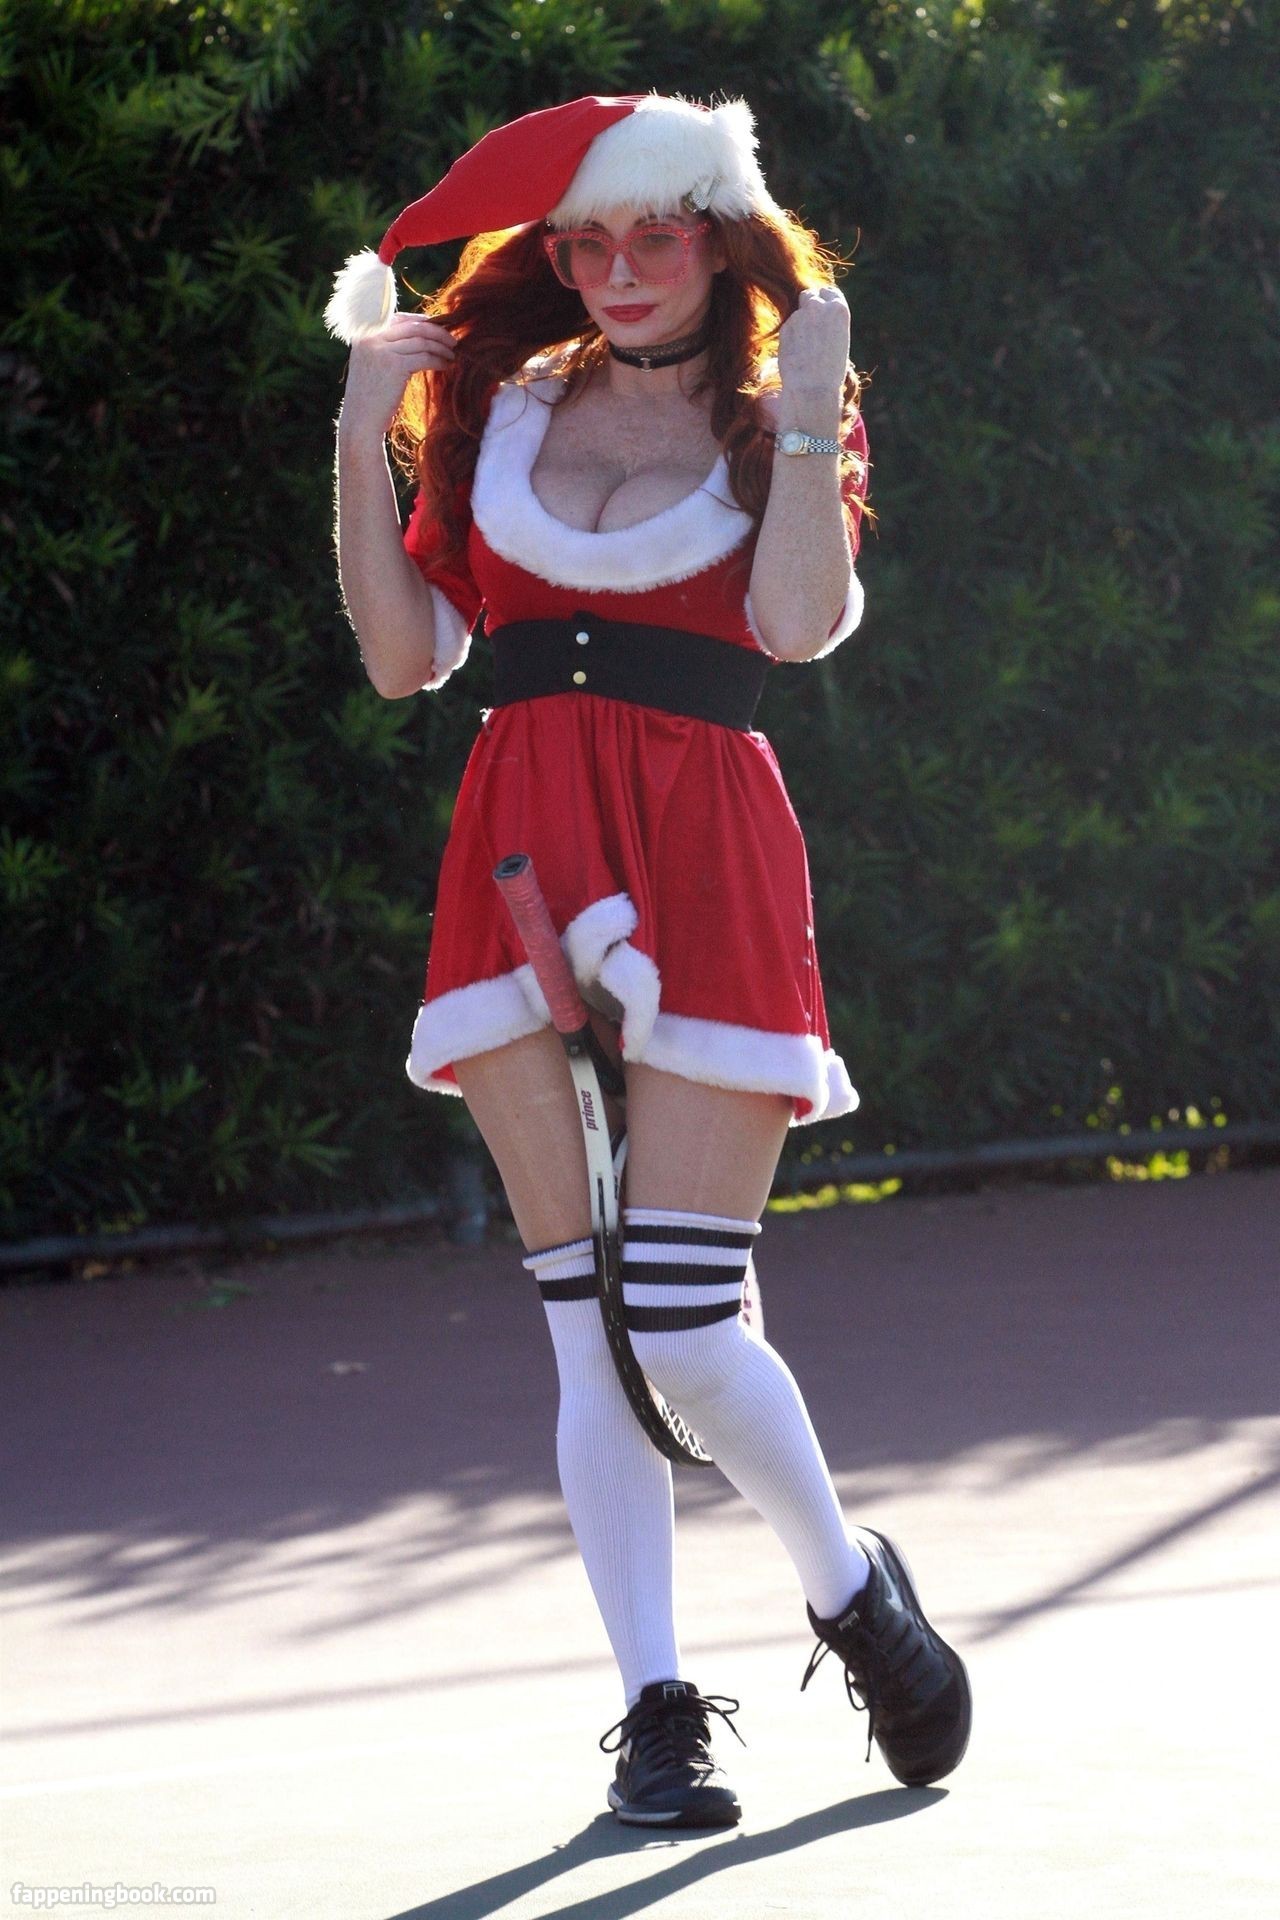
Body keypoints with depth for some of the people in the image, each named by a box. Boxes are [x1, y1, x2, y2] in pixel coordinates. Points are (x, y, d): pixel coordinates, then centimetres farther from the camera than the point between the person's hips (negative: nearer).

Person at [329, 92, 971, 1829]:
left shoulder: (774, 424, 10)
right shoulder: (494, 406, 17)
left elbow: (797, 624, -9)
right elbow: (404, 656, 10)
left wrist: (807, 415, -13)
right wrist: (365, 439, 4)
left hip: (707, 856, -3)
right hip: (526, 859, 3)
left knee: (683, 1321, -10)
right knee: (588, 1327, -1)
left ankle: (851, 1587, 15)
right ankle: (657, 1707, 5)